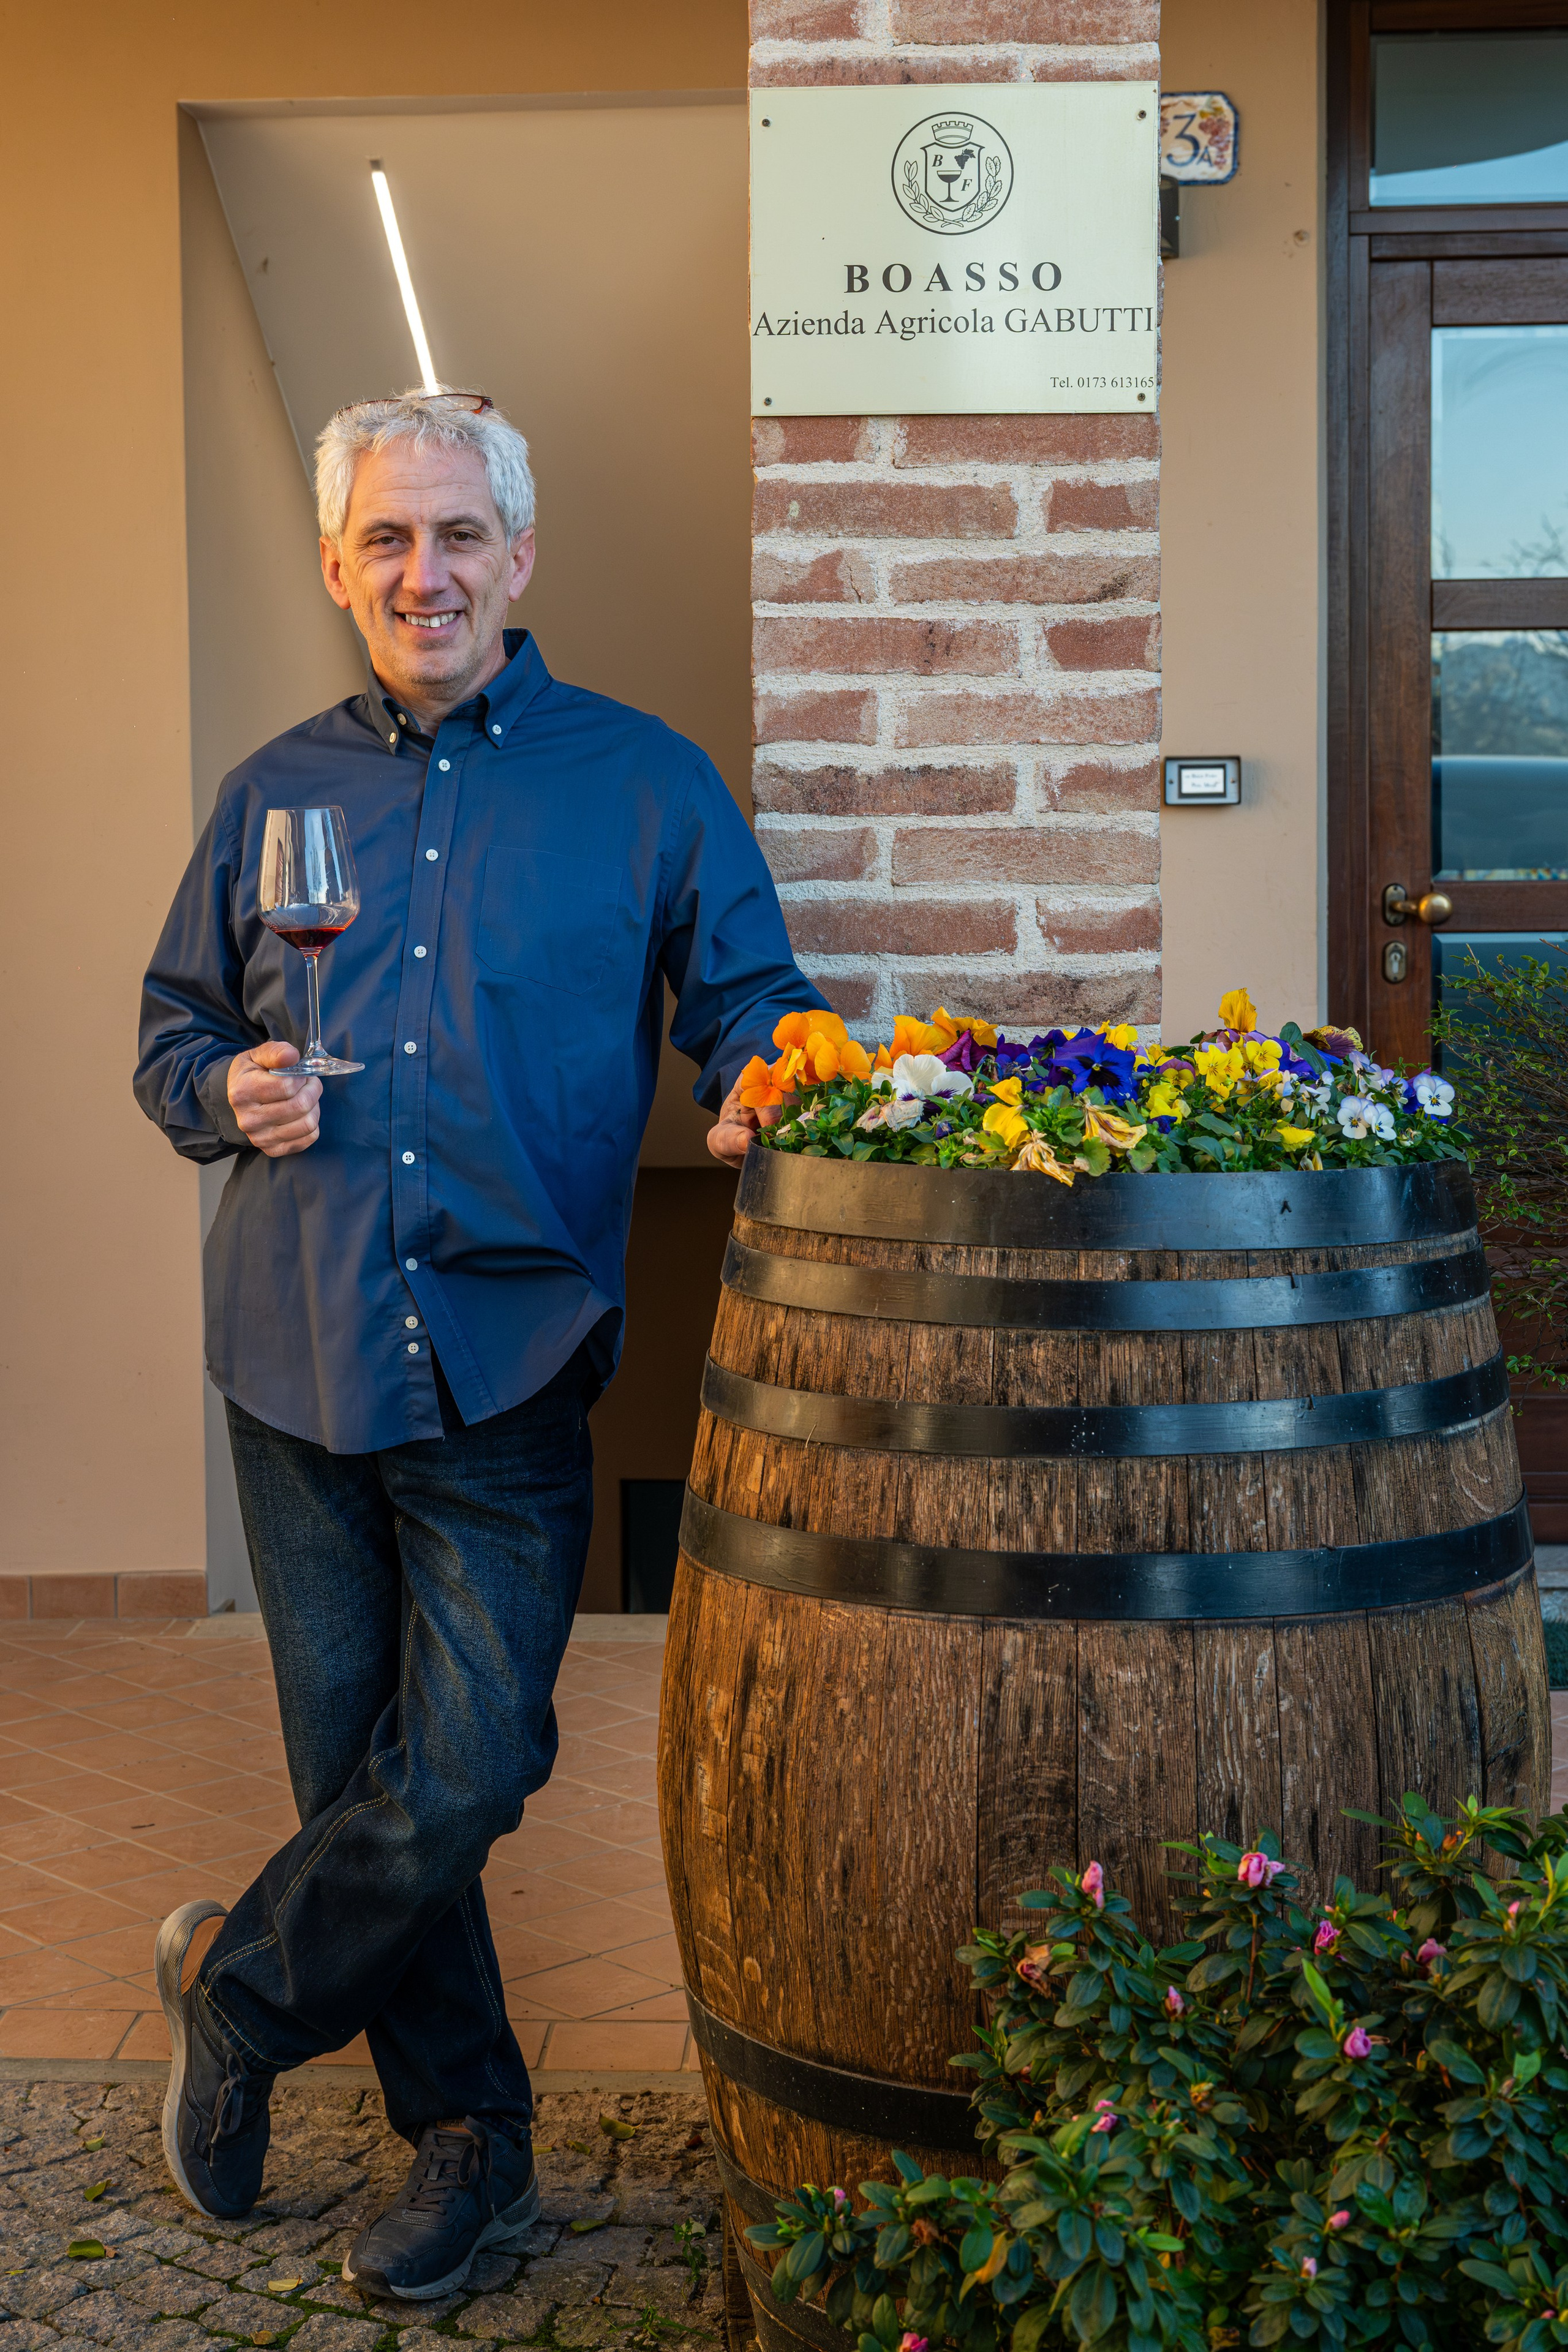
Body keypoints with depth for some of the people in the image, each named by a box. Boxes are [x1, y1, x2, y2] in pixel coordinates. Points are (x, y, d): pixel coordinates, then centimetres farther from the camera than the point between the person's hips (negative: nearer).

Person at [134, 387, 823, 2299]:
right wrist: (230, 1093, -4)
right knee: (360, 1774, 8)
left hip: (506, 1365, -3)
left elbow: (751, 1001, 4)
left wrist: (759, 1090, -19)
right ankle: (468, 2140, 26)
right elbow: (173, 1034, 18)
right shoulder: (272, 795, 12)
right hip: (302, 1353, 3)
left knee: (463, 1778, -7)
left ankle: (240, 1987, 23)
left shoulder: (646, 783, 4)